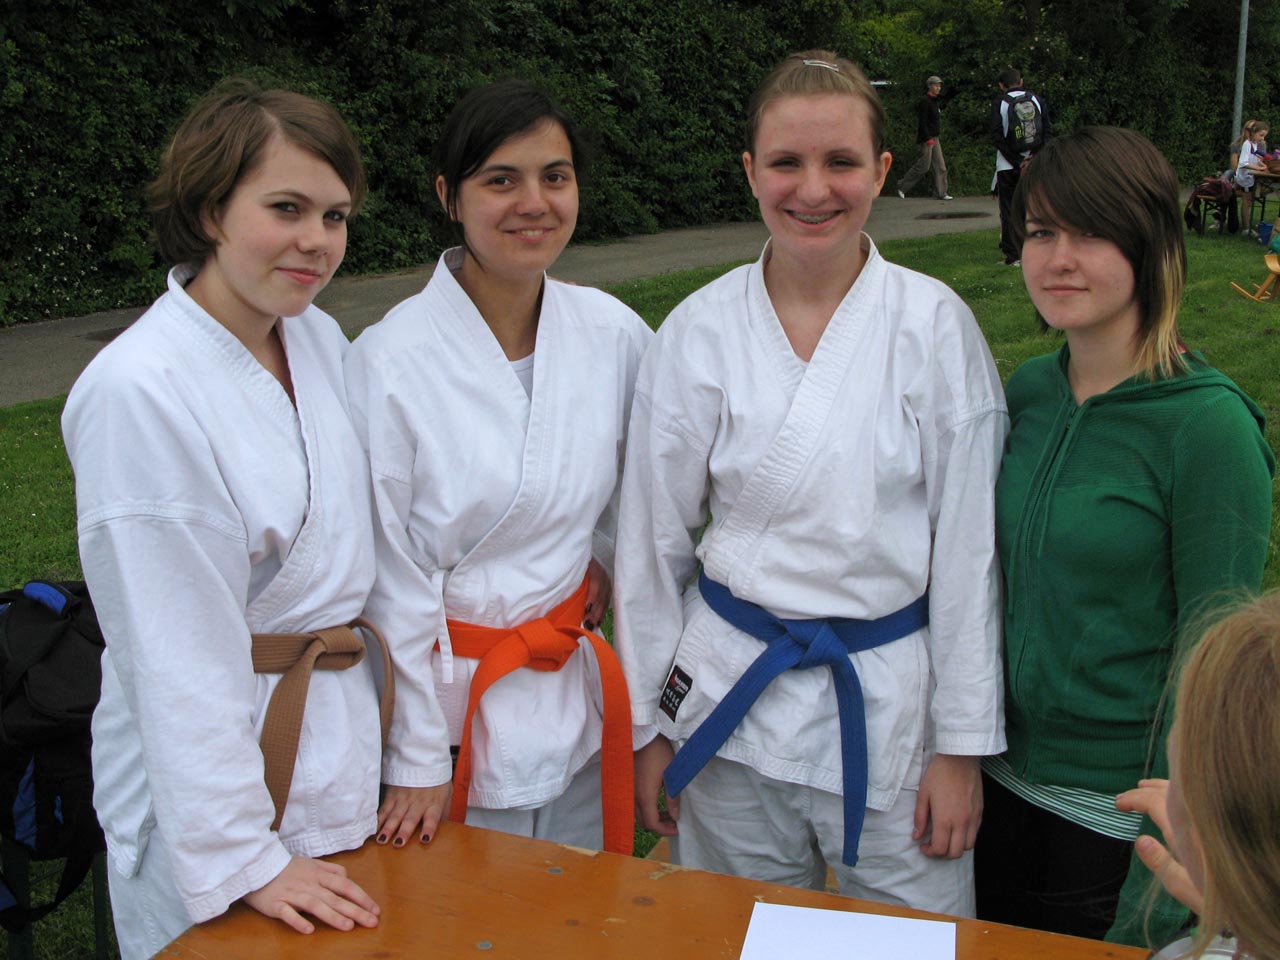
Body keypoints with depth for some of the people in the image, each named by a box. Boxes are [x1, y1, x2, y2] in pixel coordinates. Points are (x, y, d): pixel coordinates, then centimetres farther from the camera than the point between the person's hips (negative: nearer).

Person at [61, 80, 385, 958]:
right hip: (207, 750, -7)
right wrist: (241, 856, -17)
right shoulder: (138, 390, -23)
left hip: (343, 730, 7)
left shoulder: (321, 338, -1)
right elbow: (178, 656, -21)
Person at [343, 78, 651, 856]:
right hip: (448, 696, -4)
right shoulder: (390, 360, -17)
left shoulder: (613, 333, -4)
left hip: (574, 693, 4)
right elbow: (386, 581, -12)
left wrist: (611, 556, 4)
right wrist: (415, 758, -9)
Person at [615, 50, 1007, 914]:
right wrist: (648, 724, 7)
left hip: (893, 699, -1)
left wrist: (962, 745, -2)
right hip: (732, 698, 1)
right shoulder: (697, 332, -4)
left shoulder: (936, 325, -7)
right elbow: (652, 543, 3)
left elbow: (969, 547, -4)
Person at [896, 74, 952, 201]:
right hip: (926, 138, -9)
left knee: (940, 166, 4)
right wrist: (928, 138, -22)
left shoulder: (933, 101, 16)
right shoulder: (924, 101, -12)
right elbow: (922, 122, -18)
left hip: (935, 138, 9)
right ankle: (902, 186, 7)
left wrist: (938, 137, 19)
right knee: (923, 166, -6)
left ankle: (941, 193, 5)